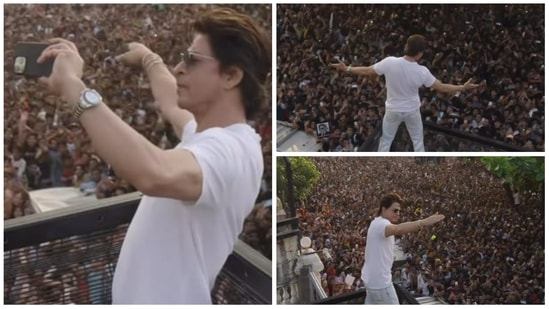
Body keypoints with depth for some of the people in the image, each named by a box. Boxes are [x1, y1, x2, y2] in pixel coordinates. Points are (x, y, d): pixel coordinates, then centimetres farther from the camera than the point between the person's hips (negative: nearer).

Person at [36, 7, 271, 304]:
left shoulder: (230, 149, -28)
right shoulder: (213, 135, 4)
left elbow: (155, 174, -49)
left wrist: (72, 85, -40)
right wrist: (149, 60, 40)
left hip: (168, 296, -9)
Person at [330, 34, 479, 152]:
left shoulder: (390, 62, -24)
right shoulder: (422, 71, -24)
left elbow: (366, 71, -13)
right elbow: (441, 87, -12)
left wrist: (346, 69, 2)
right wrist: (463, 87, 1)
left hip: (393, 110, 1)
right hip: (412, 111, -1)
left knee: (385, 141, 17)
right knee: (418, 141, 19)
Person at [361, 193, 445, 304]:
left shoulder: (379, 223, 13)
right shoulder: (381, 223, -23)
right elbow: (398, 229, -45)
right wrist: (423, 222, -55)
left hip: (372, 278, 10)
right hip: (379, 281, -10)